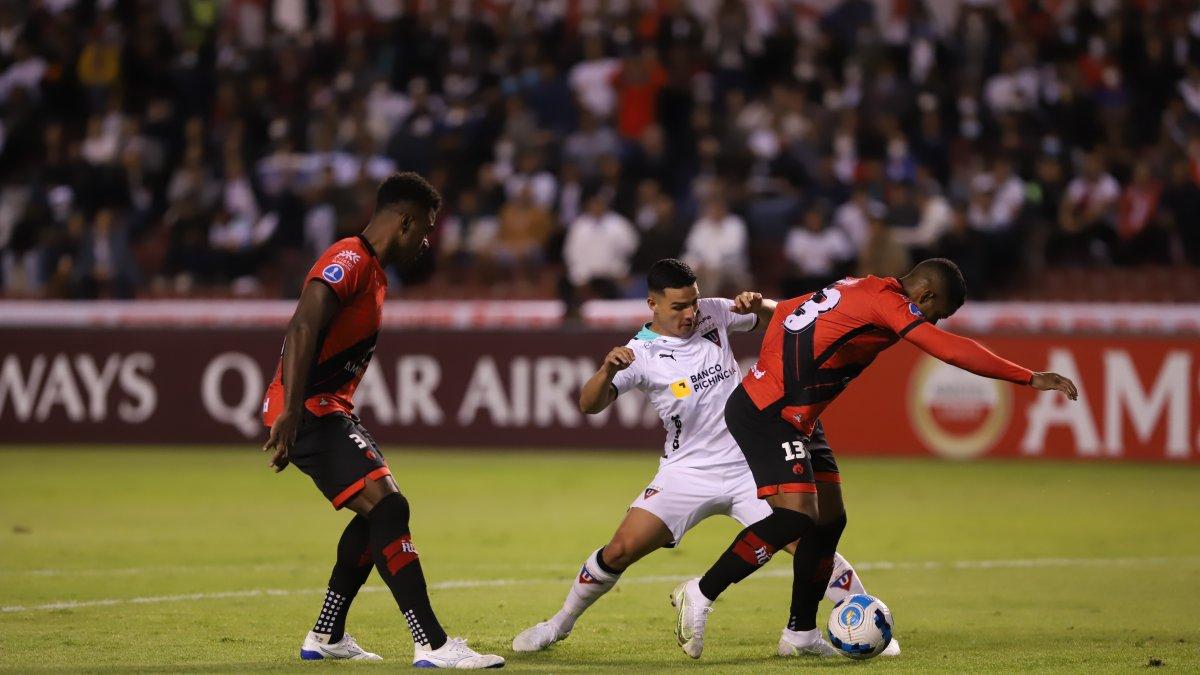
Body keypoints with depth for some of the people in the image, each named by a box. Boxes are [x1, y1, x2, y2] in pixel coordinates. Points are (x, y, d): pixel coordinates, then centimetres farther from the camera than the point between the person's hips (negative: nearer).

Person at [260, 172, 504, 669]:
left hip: (329, 410, 11)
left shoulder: (371, 270, 19)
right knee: (388, 508, -18)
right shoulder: (349, 260, -14)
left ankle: (326, 637, 24)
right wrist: (290, 414, -34)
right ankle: (432, 645, -22)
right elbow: (302, 330, -26)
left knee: (380, 515, 18)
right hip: (309, 410, -11)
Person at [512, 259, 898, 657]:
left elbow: (777, 319, 14)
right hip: (687, 472, -2)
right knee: (620, 550, -12)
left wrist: (758, 304, -9)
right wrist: (607, 371, -42)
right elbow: (590, 405, -21)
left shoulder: (713, 314, -1)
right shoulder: (640, 353, -11)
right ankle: (560, 624, 9)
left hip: (748, 469, 2)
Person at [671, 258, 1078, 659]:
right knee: (796, 518, -20)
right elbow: (953, 350, -23)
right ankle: (701, 595, -12)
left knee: (829, 521, 10)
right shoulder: (887, 301, -15)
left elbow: (784, 311, 26)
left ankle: (801, 632, 18)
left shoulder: (858, 290, 13)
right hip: (768, 416, -10)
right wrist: (1030, 379, -21)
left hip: (792, 419, 10)